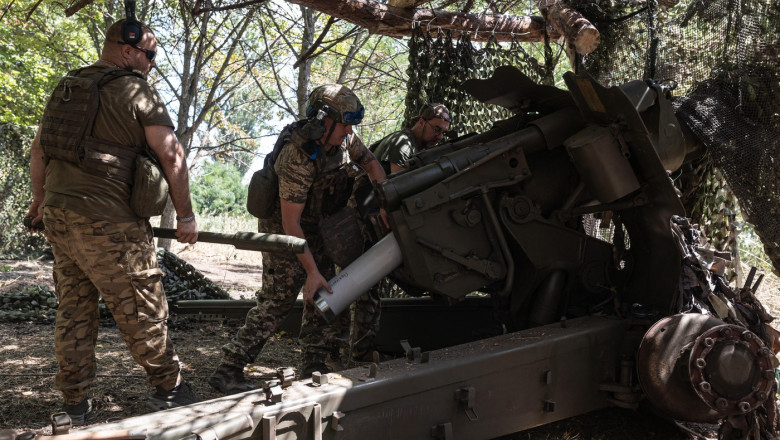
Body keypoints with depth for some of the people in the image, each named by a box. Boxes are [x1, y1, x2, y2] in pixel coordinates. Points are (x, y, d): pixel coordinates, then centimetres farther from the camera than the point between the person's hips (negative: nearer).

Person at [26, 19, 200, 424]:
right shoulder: (137, 91, -6)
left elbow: (39, 149, 21)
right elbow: (171, 155, -11)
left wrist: (40, 201, 32)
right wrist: (185, 216, -5)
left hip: (57, 214, 8)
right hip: (107, 223, -7)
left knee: (73, 309, 13)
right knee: (141, 309, 3)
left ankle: (74, 402, 20)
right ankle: (168, 389, 15)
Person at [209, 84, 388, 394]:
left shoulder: (344, 139, -10)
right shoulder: (298, 158, -33)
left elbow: (371, 163, 8)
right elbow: (290, 222, -31)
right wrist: (312, 271, -32)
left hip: (317, 227, 8)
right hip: (283, 227, -8)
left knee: (323, 294, 7)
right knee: (278, 298, -13)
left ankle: (314, 367, 17)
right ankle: (229, 370, -7)